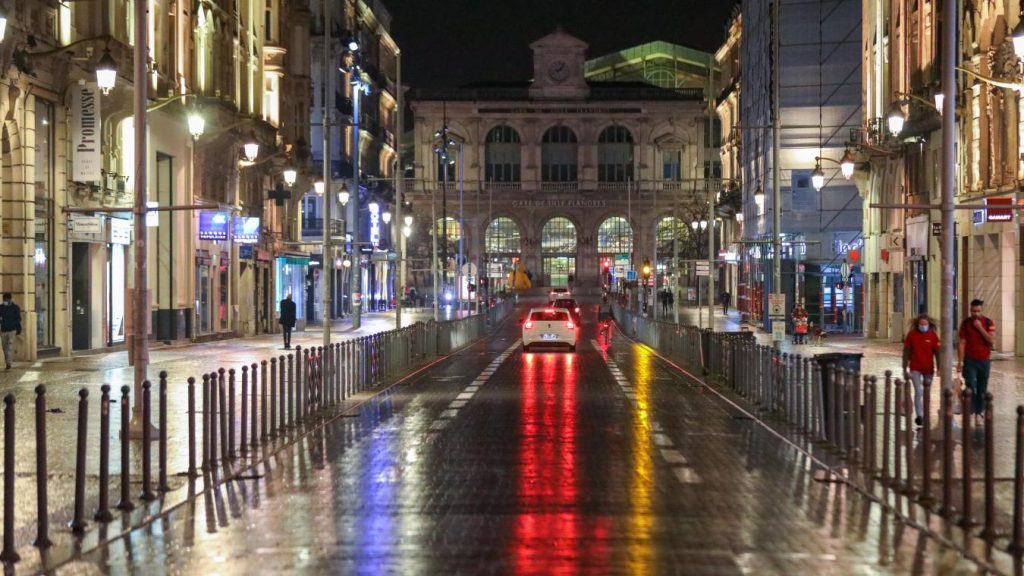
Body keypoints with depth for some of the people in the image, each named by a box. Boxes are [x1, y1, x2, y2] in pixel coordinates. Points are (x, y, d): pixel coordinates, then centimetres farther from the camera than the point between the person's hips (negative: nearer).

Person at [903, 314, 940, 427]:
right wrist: (905, 369, 1)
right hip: (915, 369, -1)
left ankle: (924, 415, 28)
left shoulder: (933, 336, -4)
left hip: (929, 369, 1)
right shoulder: (911, 335, -5)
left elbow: (937, 353, 1)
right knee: (918, 391, -15)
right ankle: (919, 415, -14)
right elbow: (906, 352, 1)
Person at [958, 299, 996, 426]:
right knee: (971, 388, -10)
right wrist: (960, 361, -7)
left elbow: (992, 340, -11)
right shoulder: (965, 323, -1)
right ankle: (969, 413, -10)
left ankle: (979, 413, 15)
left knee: (982, 389, 6)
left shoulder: (988, 323, 0)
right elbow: (962, 343, -2)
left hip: (984, 361, 1)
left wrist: (980, 328, -17)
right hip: (970, 361, -1)